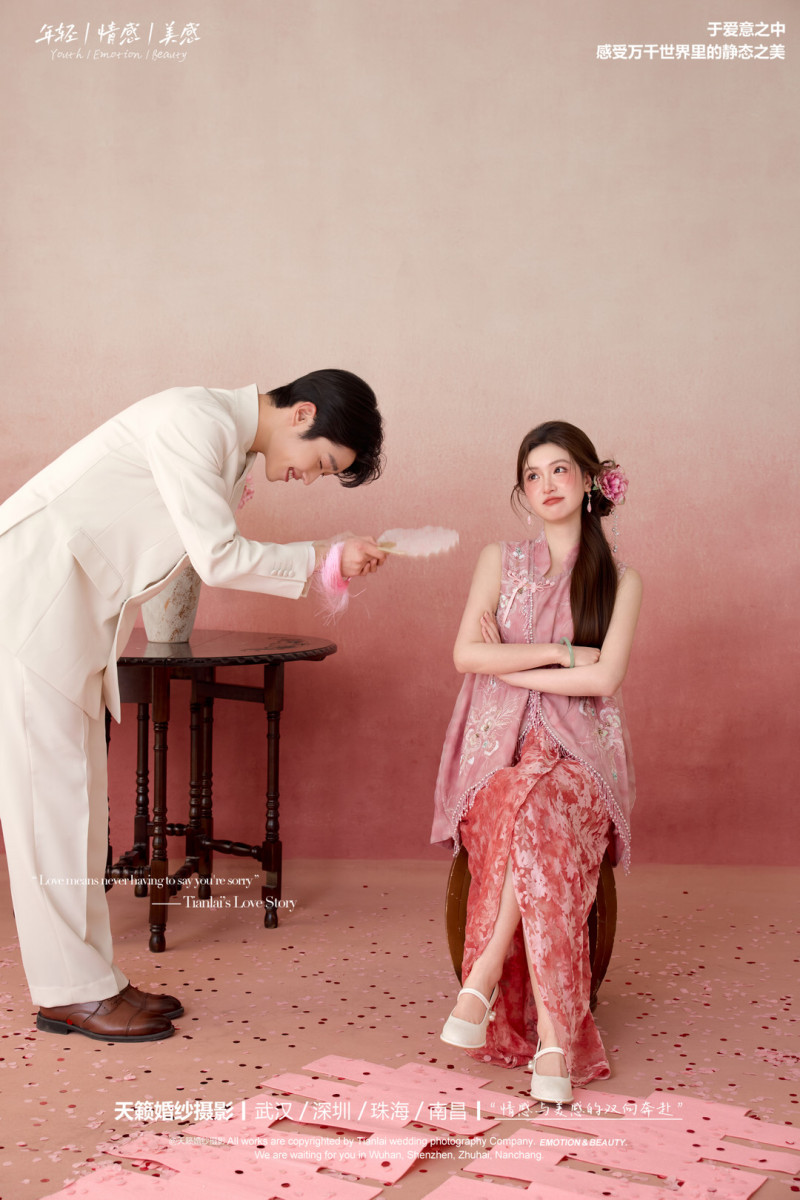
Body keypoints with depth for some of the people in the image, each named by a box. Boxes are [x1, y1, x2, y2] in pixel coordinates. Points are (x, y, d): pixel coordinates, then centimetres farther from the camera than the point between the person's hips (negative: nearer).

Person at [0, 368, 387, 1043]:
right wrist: (324, 559, -10)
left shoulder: (234, 448, 13)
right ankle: (71, 993, 2)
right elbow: (218, 558, -18)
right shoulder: (196, 420, -18)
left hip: (76, 613, 10)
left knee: (76, 798, 10)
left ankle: (88, 982, 16)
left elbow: (215, 559, 14)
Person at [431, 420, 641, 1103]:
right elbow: (465, 655, 0)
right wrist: (559, 652, -5)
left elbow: (605, 677, -5)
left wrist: (510, 665, -4)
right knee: (529, 816, -35)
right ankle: (555, 1038, -36)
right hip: (498, 749, 1)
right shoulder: (500, 561, 15)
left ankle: (486, 977, -32)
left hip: (579, 752, -1)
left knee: (536, 812, -38)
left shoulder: (620, 583, 11)